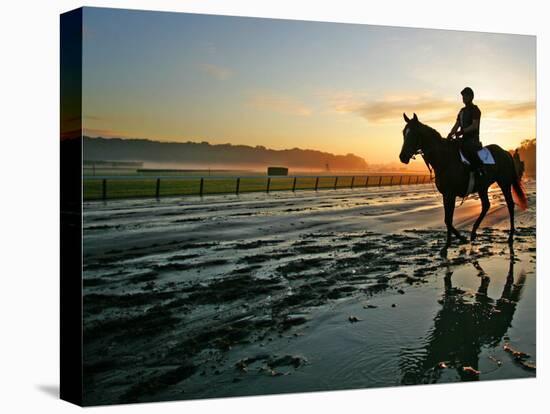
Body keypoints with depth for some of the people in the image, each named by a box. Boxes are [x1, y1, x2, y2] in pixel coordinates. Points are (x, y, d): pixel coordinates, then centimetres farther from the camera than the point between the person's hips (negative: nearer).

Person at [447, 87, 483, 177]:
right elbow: (457, 125, 17)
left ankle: (479, 169, -29)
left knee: (468, 148, -37)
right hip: (464, 138, 9)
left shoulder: (475, 109, -5)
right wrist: (451, 134, -3)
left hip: (473, 138, -9)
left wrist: (462, 131, -26)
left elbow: (474, 126, -15)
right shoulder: (462, 111, 20)